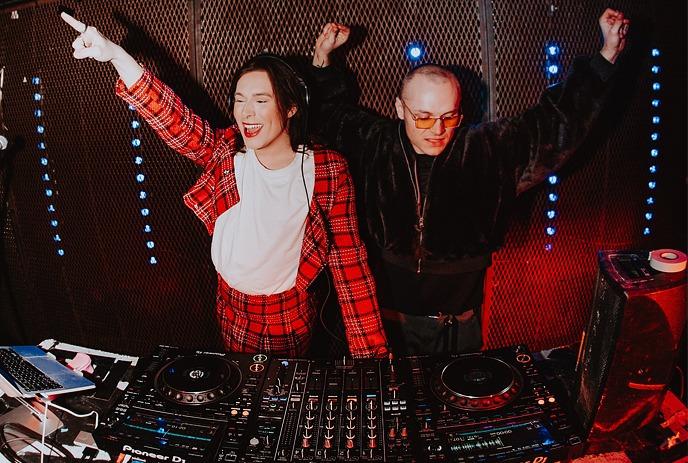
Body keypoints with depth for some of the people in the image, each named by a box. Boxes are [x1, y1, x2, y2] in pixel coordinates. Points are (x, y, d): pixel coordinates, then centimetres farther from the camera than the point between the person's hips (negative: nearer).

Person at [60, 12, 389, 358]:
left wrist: (371, 351, -17)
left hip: (291, 316, -2)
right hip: (233, 313, 3)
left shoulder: (328, 171, -16)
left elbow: (349, 262, -15)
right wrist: (114, 53, -39)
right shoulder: (225, 153, -10)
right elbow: (173, 119, -24)